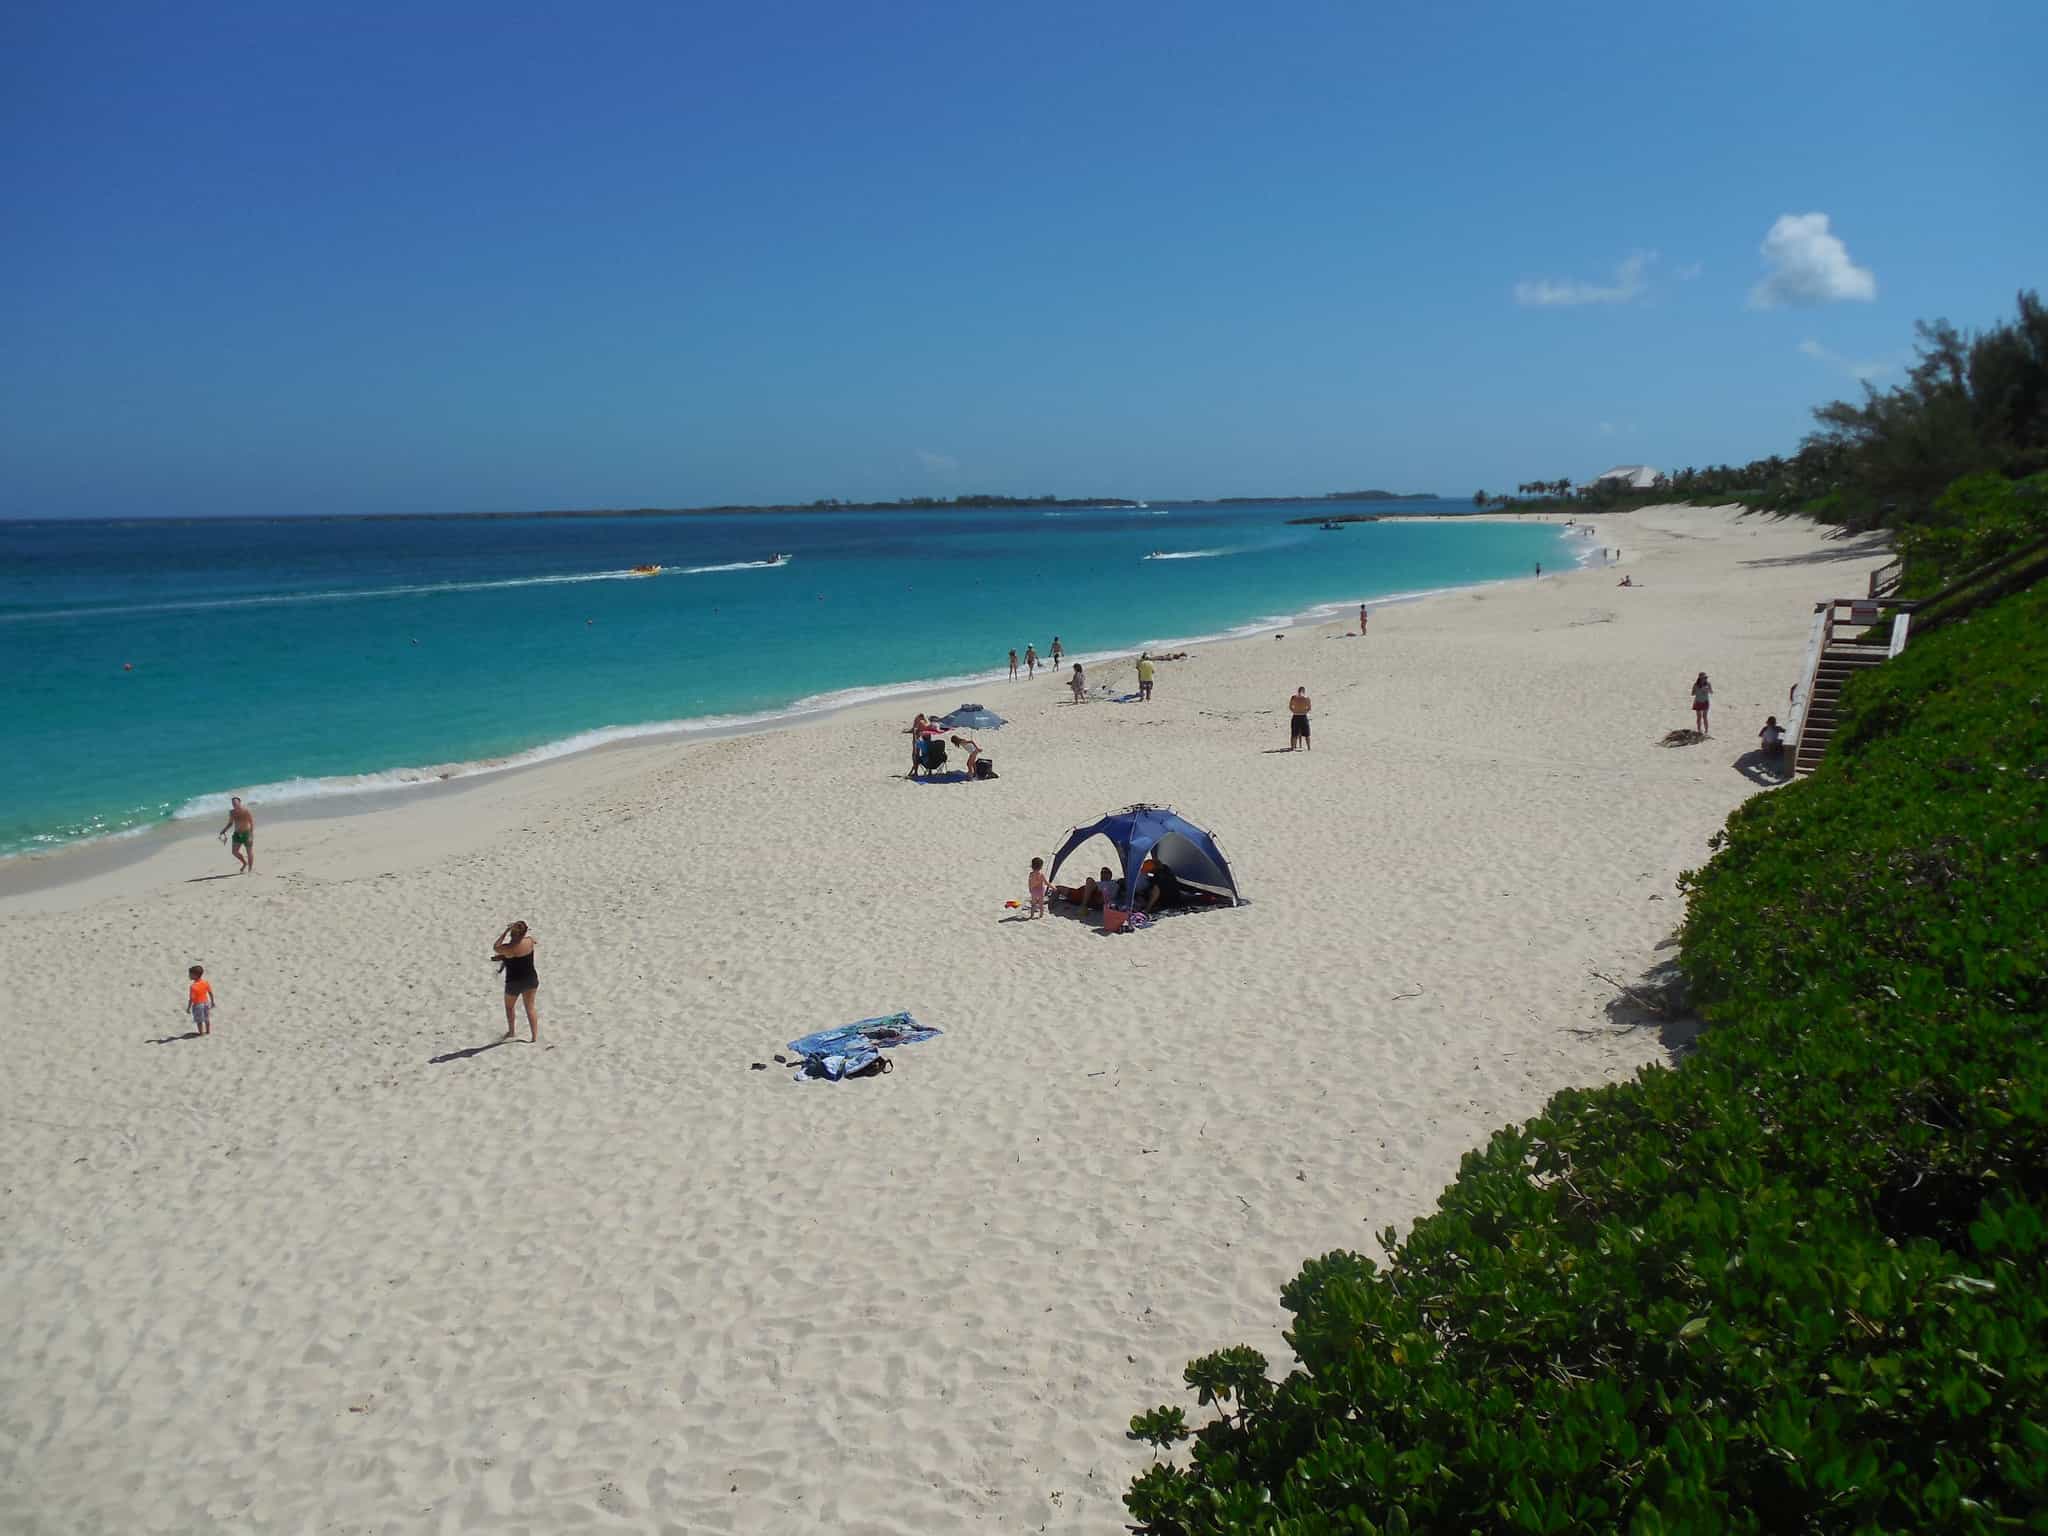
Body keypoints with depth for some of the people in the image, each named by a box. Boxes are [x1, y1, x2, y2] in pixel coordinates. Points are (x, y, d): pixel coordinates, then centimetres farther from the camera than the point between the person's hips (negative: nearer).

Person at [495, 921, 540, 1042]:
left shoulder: (508, 948, -26)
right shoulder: (530, 940, -13)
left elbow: (495, 948, -5)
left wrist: (506, 931, -8)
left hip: (514, 982, -3)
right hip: (531, 978, 4)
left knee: (509, 1006, 24)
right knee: (530, 1007, 14)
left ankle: (511, 1032, 39)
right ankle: (535, 1037, 12)